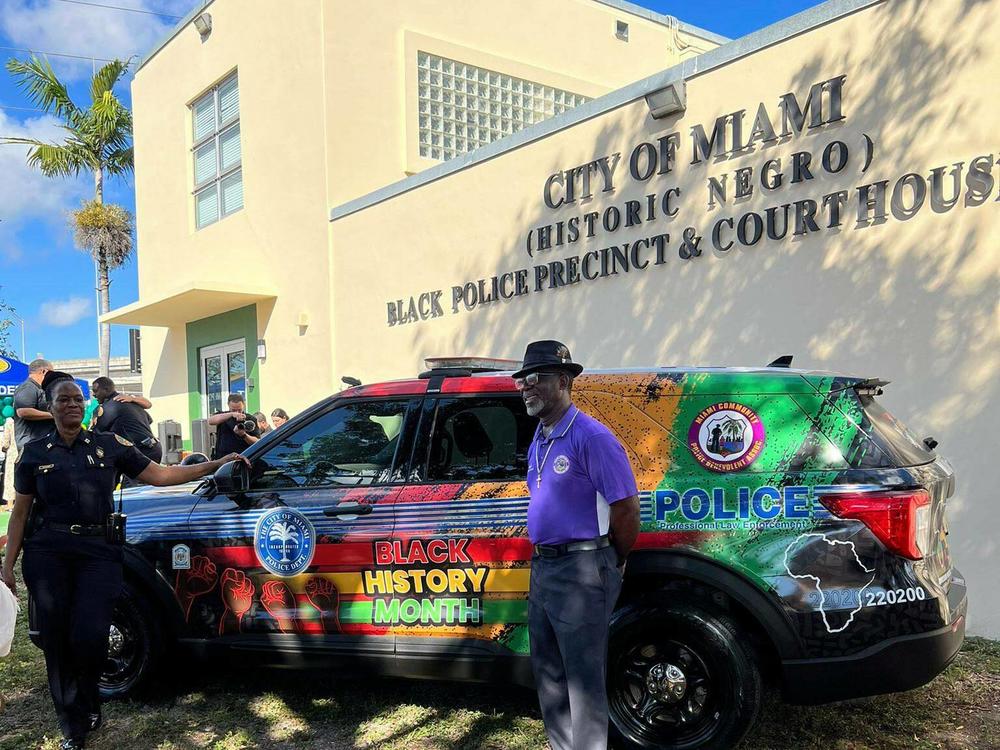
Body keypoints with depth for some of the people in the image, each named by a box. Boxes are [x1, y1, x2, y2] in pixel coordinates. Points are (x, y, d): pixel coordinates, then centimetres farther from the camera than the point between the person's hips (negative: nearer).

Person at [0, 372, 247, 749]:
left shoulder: (109, 445, 6)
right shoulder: (36, 452, 7)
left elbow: (160, 474, 7)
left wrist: (216, 464, 2)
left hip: (98, 551, -1)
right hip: (47, 552, 1)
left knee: (89, 636, -10)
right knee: (56, 640, 2)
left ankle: (87, 708, 21)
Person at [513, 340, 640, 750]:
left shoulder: (590, 436, -16)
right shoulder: (539, 440, 12)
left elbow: (626, 509, -15)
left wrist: (614, 562, -3)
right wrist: (542, 562, 16)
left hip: (580, 571, -9)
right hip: (542, 568, 9)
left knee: (583, 680, 0)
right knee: (548, 673, 19)